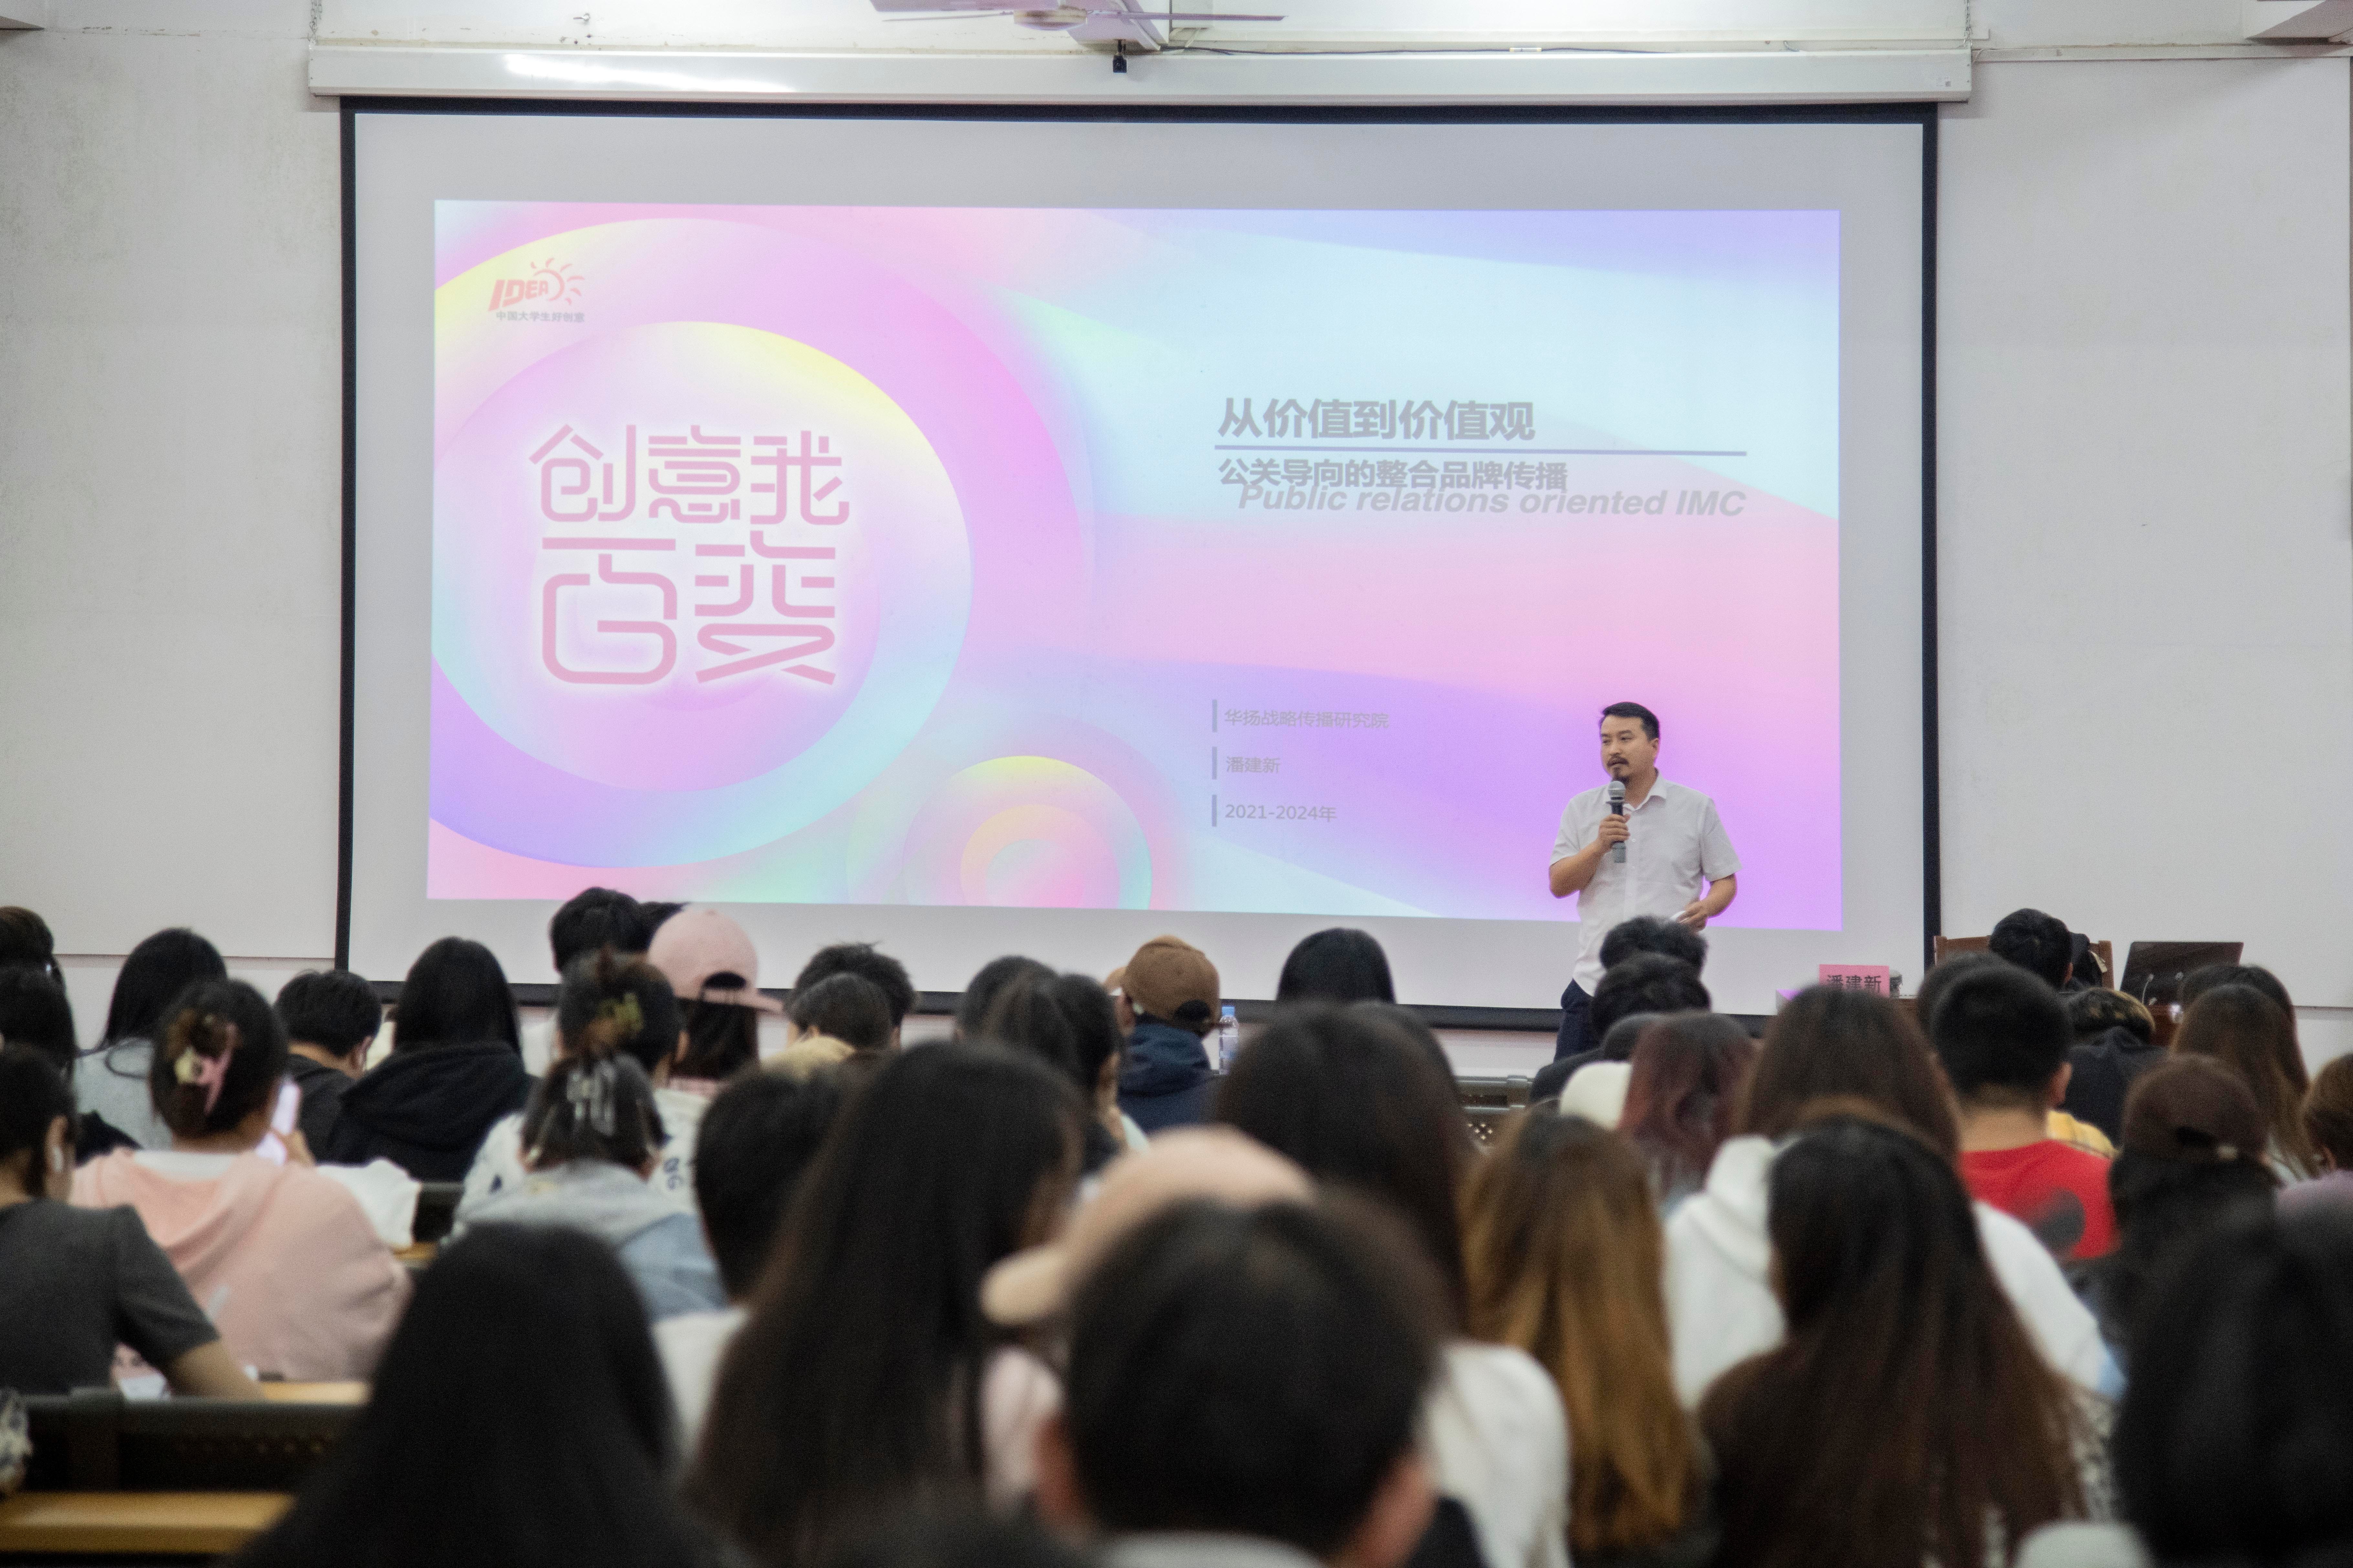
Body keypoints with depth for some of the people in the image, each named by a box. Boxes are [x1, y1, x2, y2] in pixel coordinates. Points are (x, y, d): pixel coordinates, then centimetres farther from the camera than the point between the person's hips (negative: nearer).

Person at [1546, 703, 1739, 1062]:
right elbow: (1559, 885, 4)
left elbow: (1725, 881, 7)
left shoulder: (1697, 808, 5)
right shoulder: (1581, 810, 10)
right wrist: (1600, 846, -12)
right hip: (1594, 981, 2)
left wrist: (1707, 907, -15)